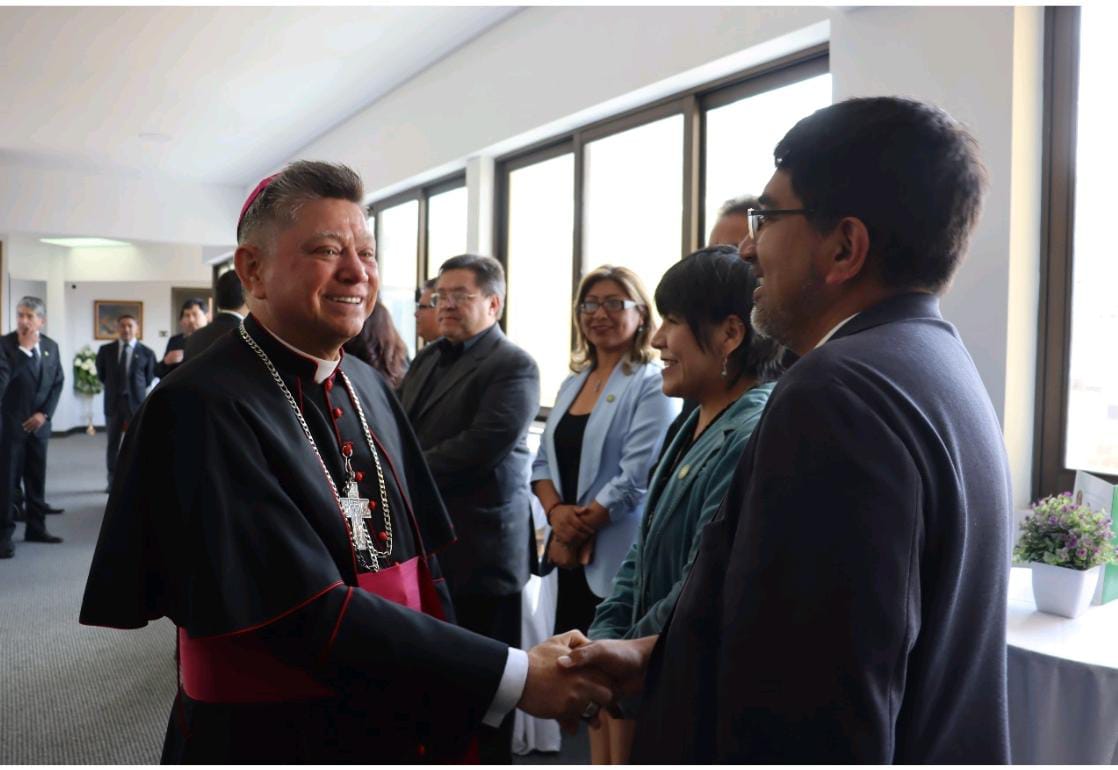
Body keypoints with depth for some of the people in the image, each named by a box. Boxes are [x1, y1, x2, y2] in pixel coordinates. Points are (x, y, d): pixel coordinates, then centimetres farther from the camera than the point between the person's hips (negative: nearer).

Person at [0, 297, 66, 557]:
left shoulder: (51, 346, 7)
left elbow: (57, 382, 8)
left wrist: (44, 413, -2)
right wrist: (24, 350, -34)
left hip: (39, 423, 5)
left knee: (37, 478, 12)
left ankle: (36, 528, 22)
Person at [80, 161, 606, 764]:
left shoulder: (368, 389, 1)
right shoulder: (203, 408, -21)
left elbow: (415, 562, 5)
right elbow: (309, 614, -26)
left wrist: (452, 726, 3)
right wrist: (514, 677, -26)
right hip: (273, 741, -6)